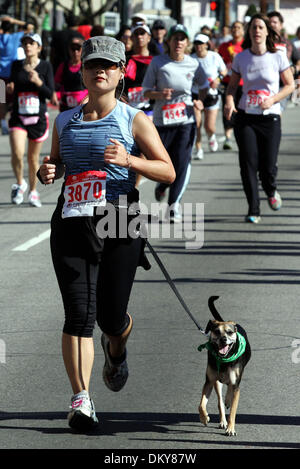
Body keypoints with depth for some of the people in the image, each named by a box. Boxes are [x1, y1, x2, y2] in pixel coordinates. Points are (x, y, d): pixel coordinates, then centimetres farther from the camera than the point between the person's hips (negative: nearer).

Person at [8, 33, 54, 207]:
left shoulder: (45, 66, -3)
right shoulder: (16, 65, 4)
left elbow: (50, 93, -6)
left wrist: (38, 81, -22)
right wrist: (10, 88, -5)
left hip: (38, 118, -1)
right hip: (18, 117, 1)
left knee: (33, 158, 8)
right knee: (17, 153, -19)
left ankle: (33, 191, 28)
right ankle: (20, 184, 5)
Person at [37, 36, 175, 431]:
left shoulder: (133, 120, 4)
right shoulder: (66, 121, 14)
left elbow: (168, 172, 1)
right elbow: (54, 165, 27)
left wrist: (128, 160, -16)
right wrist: (47, 172, 2)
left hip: (120, 225, -2)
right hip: (72, 225, 2)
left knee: (111, 316, 3)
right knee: (79, 313, -11)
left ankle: (116, 350, 40)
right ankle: (81, 399, -9)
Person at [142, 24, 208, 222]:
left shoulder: (193, 64, 1)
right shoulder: (158, 62, -4)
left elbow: (204, 86, 19)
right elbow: (146, 91, -1)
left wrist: (201, 102, 0)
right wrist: (159, 94, -21)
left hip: (186, 120, 1)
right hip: (162, 121, -1)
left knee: (182, 162, -10)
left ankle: (174, 203, 1)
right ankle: (162, 185, 38)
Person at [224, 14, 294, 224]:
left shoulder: (278, 57, -3)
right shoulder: (241, 58, 2)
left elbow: (290, 85, 2)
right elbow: (233, 85, 11)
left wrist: (272, 99, -14)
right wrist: (229, 101, -10)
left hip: (270, 117, -1)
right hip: (246, 118, 1)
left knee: (268, 166, -3)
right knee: (248, 164, -7)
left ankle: (271, 191, 33)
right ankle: (253, 211, 3)